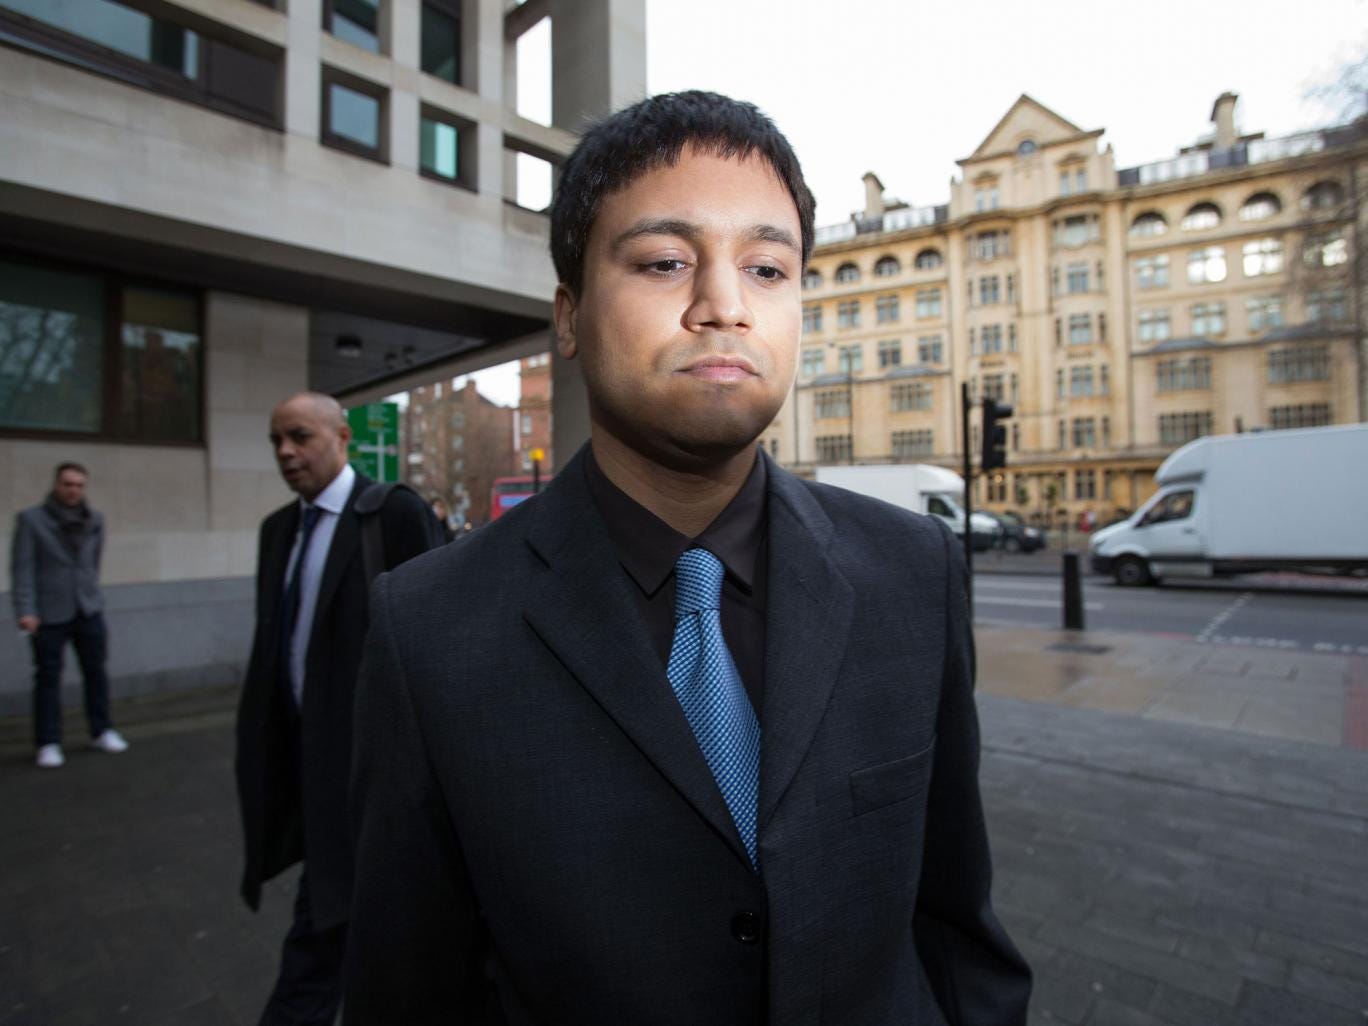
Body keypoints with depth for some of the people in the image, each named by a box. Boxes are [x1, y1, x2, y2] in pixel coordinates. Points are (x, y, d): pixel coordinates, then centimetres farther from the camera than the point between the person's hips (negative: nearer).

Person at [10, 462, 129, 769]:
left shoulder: (95, 519, 6)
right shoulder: (30, 519, -4)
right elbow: (22, 567, -9)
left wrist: (90, 593, 16)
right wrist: (25, 610, -16)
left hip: (89, 609, 3)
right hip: (48, 613, -3)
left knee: (96, 671, 9)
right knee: (48, 677, 4)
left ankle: (102, 731, 21)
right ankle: (48, 743, 14)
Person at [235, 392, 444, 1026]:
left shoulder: (397, 513, -13)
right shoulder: (278, 527, 10)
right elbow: (272, 641, 14)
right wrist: (262, 747, 14)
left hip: (364, 747, -7)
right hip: (301, 746, 8)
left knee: (324, 912, 1)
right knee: (356, 899, 22)